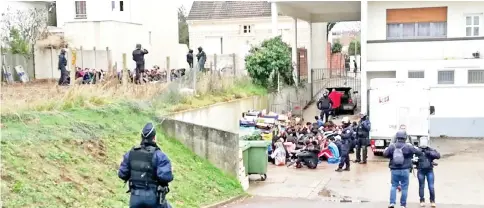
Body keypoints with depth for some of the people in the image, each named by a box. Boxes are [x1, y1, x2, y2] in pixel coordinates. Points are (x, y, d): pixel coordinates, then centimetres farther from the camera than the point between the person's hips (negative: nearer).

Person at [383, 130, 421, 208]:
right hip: (405, 170, -2)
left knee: (393, 186, 14)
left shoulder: (392, 146, -5)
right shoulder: (408, 146, -9)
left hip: (394, 170, 2)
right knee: (404, 187, 8)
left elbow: (385, 154, 3)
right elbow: (419, 152, 0)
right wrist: (415, 148, 19)